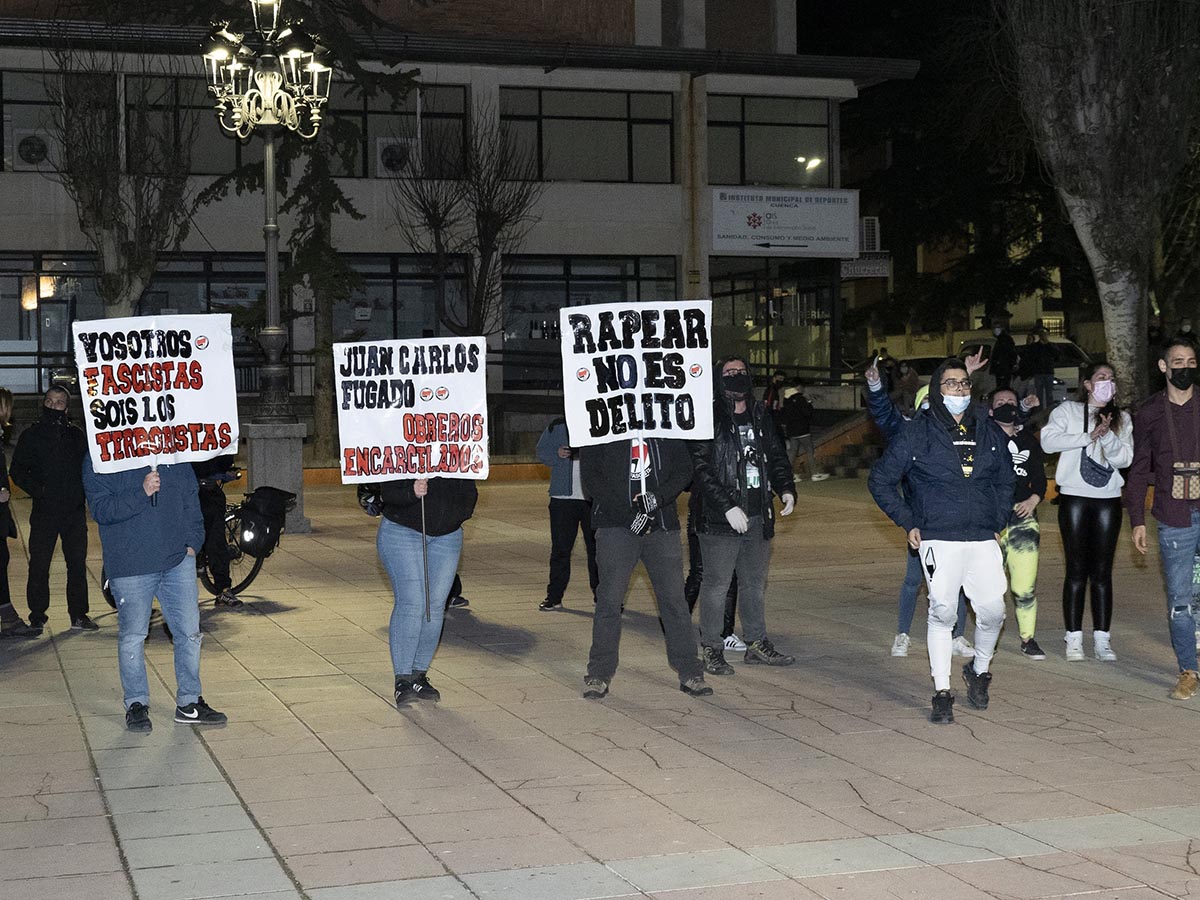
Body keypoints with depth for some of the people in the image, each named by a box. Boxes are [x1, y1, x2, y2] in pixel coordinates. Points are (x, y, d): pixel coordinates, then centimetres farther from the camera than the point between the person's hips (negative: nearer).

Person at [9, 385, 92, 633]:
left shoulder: (76, 435, 11)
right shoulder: (32, 435, 4)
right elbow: (18, 471, 2)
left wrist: (82, 492, -1)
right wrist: (38, 490, -14)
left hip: (74, 511, 2)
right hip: (44, 511, -2)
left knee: (77, 564, 5)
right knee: (39, 566, -1)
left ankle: (79, 614, 13)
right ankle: (37, 616, 8)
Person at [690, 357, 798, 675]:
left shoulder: (761, 416, 11)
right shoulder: (707, 419, -8)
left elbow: (777, 457, 18)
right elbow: (701, 470, -13)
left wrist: (786, 489, 0)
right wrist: (728, 507, -19)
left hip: (759, 516, 6)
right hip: (720, 518, -6)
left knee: (755, 582, 16)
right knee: (716, 584, -2)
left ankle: (757, 643, 27)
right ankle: (712, 650, 7)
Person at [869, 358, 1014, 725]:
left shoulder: (989, 431, 13)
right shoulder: (917, 433, 1)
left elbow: (1005, 481, 26)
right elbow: (880, 481, 6)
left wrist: (999, 522, 15)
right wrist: (908, 523, 2)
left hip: (983, 540, 3)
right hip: (939, 539, -3)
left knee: (992, 609, -4)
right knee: (942, 611, -10)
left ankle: (980, 669, 25)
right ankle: (942, 694, 0)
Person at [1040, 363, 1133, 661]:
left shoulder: (1122, 419, 14)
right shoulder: (1068, 410, 6)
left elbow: (1125, 458, 1)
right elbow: (1048, 441, -11)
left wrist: (1108, 436, -16)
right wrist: (1089, 437, -15)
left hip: (1108, 499, 2)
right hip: (1075, 496, -2)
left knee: (1102, 571, 3)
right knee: (1077, 569, -2)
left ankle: (1102, 638, 5)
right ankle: (1074, 639, 1)